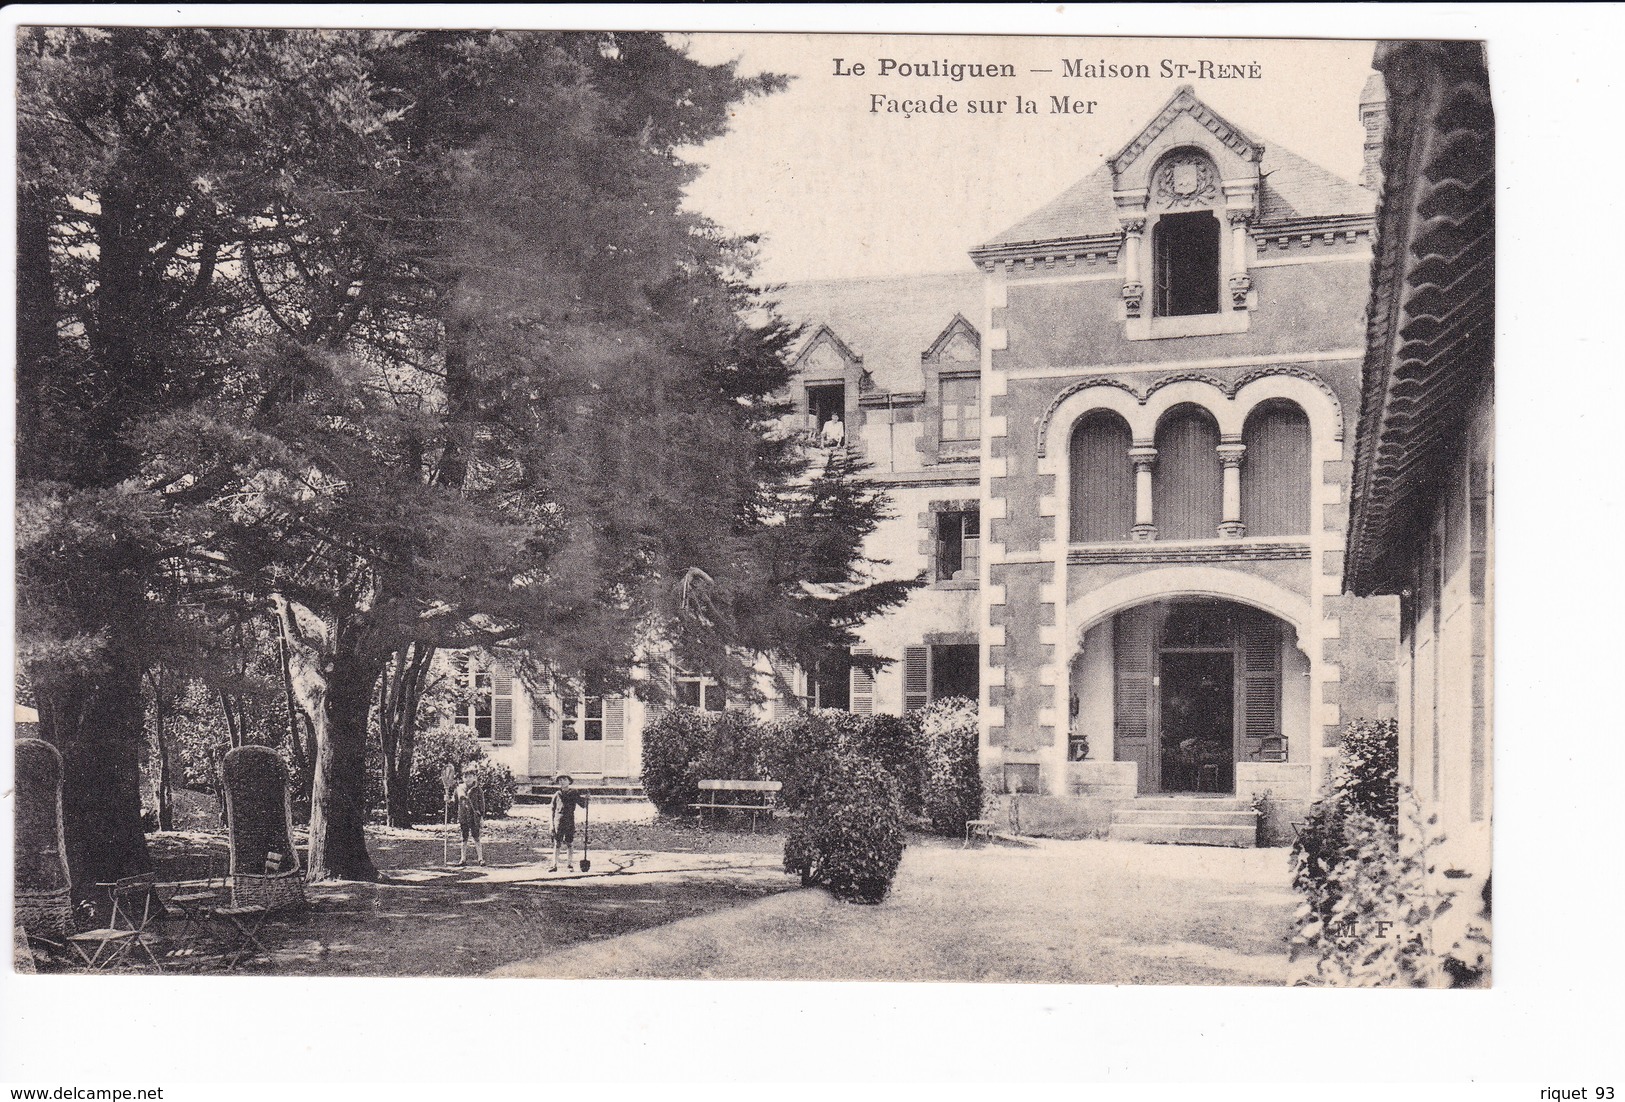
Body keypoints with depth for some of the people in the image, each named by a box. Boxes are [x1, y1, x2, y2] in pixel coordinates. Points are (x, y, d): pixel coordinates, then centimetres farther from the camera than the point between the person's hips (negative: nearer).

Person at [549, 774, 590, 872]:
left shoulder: (574, 794, 5)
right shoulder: (557, 794, 7)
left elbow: (583, 805, 5)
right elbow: (553, 809, 10)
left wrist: (585, 798, -14)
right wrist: (552, 824, 7)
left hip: (570, 821, -1)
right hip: (559, 821, 1)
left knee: (570, 844, 4)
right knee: (556, 844, 0)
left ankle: (570, 865, 12)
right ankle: (555, 865, 4)